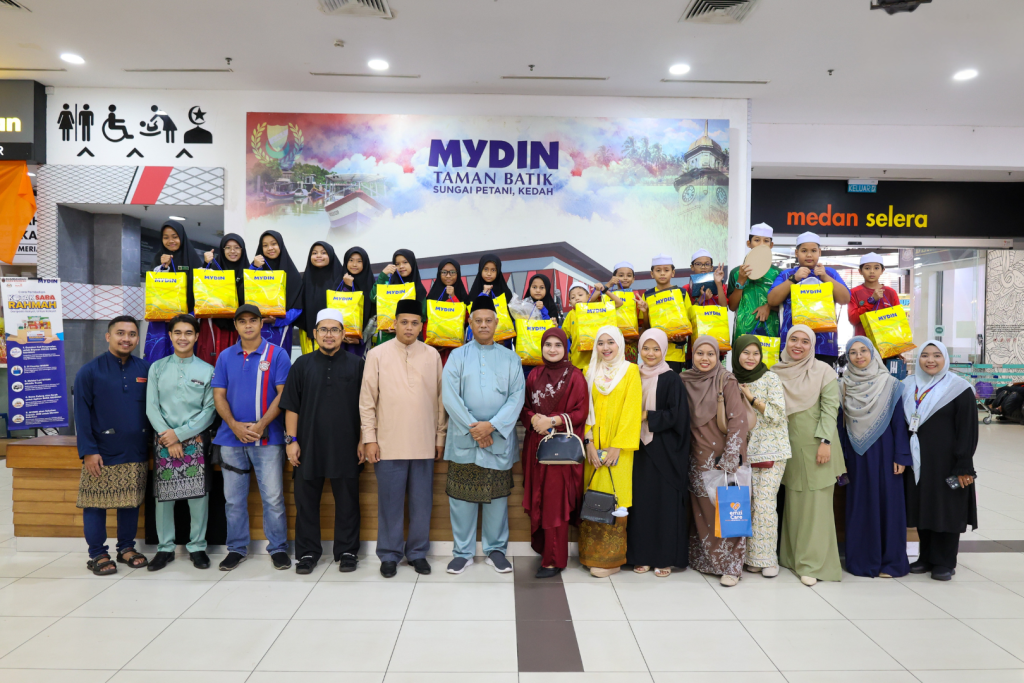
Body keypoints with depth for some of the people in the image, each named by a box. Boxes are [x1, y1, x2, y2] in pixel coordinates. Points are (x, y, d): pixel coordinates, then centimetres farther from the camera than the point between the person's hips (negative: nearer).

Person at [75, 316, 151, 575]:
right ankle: (97, 555, 18)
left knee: (131, 503, 12)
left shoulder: (145, 370, 4)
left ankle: (126, 547, 26)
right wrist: (88, 451, -13)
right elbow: (81, 414, -7)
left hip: (136, 454, 3)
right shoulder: (90, 371, -5)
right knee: (96, 505, 5)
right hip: (102, 454, -3)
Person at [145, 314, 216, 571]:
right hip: (164, 442, 1)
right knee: (163, 496, 4)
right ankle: (165, 548, 17)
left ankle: (197, 547, 11)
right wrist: (168, 439, -7)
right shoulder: (157, 368, 8)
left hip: (195, 441, -1)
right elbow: (151, 408, 3)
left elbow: (209, 410, -2)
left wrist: (180, 433, -10)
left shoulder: (207, 370, 3)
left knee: (198, 495, -1)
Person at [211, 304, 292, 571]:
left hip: (267, 437, -3)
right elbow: (219, 395, 6)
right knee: (233, 499, 10)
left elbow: (283, 394, -6)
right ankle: (237, 549, 24)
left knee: (273, 497, 0)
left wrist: (260, 425, -14)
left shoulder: (277, 354, -1)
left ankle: (278, 548, 13)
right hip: (232, 438, 3)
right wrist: (235, 426, -9)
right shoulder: (226, 357, 9)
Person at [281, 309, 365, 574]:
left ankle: (346, 552, 19)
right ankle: (307, 553, 21)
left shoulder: (356, 365, 4)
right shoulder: (302, 364, 7)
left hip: (346, 447, -1)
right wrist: (291, 439, -1)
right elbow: (291, 406, 6)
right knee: (306, 501, 7)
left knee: (347, 501, 7)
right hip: (309, 446, 1)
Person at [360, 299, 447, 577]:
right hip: (388, 443, -1)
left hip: (424, 444, 2)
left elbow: (440, 399, 8)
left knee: (421, 502, 9)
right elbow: (367, 400, 1)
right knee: (390, 501, 7)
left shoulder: (432, 355, 5)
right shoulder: (377, 354, 1)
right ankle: (389, 555, 21)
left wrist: (440, 437, 6)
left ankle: (417, 552, 24)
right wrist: (369, 438, -3)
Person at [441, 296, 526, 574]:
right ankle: (463, 552, 16)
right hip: (463, 439, 0)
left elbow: (516, 397, -2)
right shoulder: (457, 356, 4)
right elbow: (449, 396, -5)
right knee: (462, 496, 4)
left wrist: (491, 425, -14)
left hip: (499, 439, 1)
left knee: (497, 495, 7)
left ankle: (496, 549, 21)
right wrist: (473, 427, -12)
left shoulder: (510, 358, 7)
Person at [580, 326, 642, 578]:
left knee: (614, 498, -4)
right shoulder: (591, 372, 11)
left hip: (618, 446, -3)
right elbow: (587, 408, 7)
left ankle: (611, 559, 5)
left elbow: (631, 410, -5)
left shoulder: (631, 371, 1)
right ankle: (592, 554, 14)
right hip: (594, 446, 3)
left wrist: (617, 446, -12)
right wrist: (589, 443, -4)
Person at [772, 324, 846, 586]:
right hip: (790, 446, 3)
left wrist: (825, 441, -14)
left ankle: (812, 564, 3)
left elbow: (830, 407, -6)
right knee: (793, 503, 7)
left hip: (816, 446, -3)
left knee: (816, 504, -2)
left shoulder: (823, 371, -2)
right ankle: (792, 556, 18)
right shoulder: (776, 372, 8)